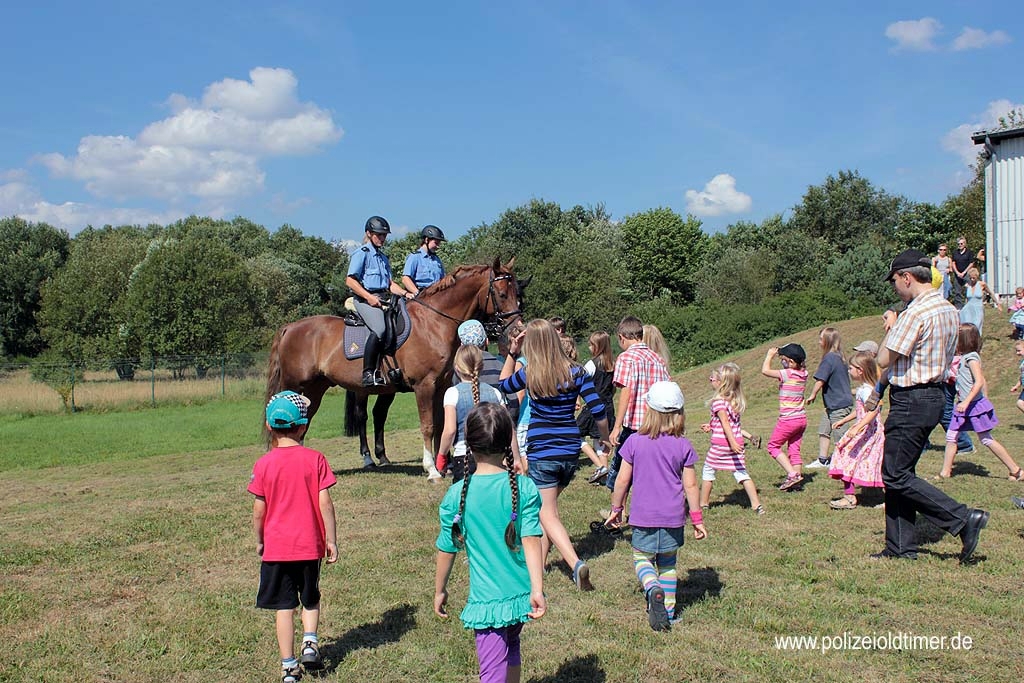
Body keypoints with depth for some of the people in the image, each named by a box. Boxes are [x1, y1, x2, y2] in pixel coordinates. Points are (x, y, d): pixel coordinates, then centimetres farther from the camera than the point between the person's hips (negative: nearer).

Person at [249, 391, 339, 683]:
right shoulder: (315, 459, -7)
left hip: (276, 547, 0)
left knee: (284, 606, 8)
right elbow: (325, 504, -8)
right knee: (311, 599, 22)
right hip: (310, 545, 1)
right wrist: (331, 540, 0)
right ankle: (309, 642, 3)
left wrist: (259, 540, 12)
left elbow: (258, 510, -4)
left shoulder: (263, 464, -7)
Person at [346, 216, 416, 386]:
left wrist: (405, 293, 4)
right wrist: (369, 297, -17)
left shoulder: (383, 257, 24)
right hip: (365, 300, -9)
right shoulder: (362, 253, 1)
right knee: (379, 329, -31)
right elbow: (350, 281, -7)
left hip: (383, 299, 9)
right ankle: (368, 373, -28)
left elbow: (390, 283, 22)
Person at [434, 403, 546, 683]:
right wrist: (538, 589, -14)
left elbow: (446, 550, -1)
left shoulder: (457, 495, -9)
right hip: (519, 594, 3)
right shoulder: (525, 488, -9)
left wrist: (439, 591, 13)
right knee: (511, 649, 29)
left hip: (486, 599, -3)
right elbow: (531, 540, -14)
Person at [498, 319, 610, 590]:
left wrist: (511, 354, 10)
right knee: (546, 507, 22)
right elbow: (598, 410, -4)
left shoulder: (528, 375, -7)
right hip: (570, 451, 4)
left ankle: (577, 564, -17)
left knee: (548, 514, 0)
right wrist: (606, 439, 11)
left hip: (541, 453, -4)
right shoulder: (576, 372, -3)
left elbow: (503, 385, 15)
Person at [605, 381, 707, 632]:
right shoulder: (683, 446, -5)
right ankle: (668, 610, 20)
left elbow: (623, 480, -4)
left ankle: (653, 590, -17)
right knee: (667, 562, 17)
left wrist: (616, 508, 10)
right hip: (673, 516, 2)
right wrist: (697, 519, 7)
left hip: (643, 516, -2)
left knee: (642, 558, 12)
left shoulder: (635, 442, -8)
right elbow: (690, 485, -3)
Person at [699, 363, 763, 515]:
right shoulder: (736, 399, 9)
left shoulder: (718, 401, -14)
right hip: (737, 440, 6)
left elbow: (725, 422, -23)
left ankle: (703, 503, 19)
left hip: (720, 443, -6)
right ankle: (757, 504, 2)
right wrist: (711, 426, 28)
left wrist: (732, 442, -30)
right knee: (741, 473, 9)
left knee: (708, 471, 11)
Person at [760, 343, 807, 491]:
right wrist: (780, 353, 14)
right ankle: (796, 478, 13)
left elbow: (765, 370, -17)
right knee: (794, 449, 13)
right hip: (801, 419, 7)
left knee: (773, 446, 6)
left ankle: (792, 474, -3)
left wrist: (770, 354, -3)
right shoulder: (803, 374, 3)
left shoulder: (787, 374, -19)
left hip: (788, 420, -7)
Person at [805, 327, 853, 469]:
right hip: (833, 405, 10)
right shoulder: (840, 358, 8)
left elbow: (820, 380, -18)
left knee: (840, 437, -3)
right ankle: (822, 460, 25)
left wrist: (812, 395, -2)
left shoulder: (829, 358, -19)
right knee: (823, 431, 16)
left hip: (839, 405, -10)